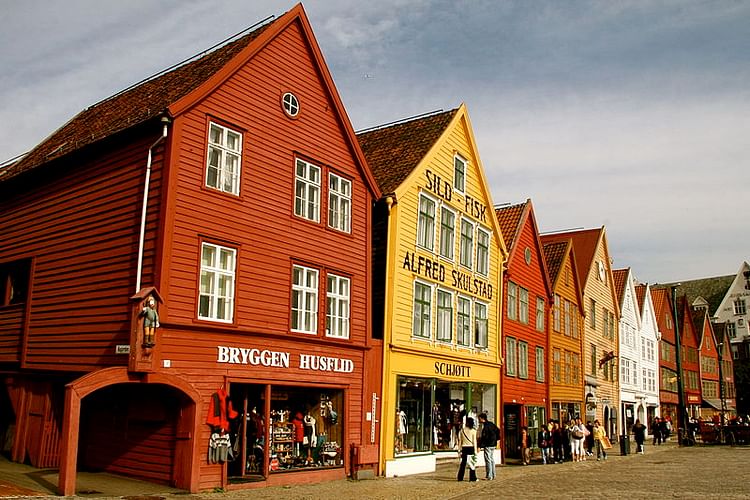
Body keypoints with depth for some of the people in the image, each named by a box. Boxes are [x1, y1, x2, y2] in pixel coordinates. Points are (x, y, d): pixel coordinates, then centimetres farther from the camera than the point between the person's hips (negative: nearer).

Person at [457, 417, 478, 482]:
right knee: (472, 463, 5)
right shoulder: (473, 431, -6)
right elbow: (474, 441, -7)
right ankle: (472, 477, 4)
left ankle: (460, 477, 12)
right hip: (471, 447, -3)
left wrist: (459, 449, 12)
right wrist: (475, 450, -4)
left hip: (464, 448, 3)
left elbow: (460, 440, 5)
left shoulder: (462, 430, 1)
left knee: (463, 462, 10)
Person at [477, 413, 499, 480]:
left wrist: (480, 446, -21)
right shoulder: (491, 424, 12)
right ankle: (493, 475, 19)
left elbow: (483, 437, -22)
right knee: (492, 459, 14)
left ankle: (489, 476, -5)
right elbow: (498, 431, 22)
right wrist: (496, 439, 23)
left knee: (488, 460, -5)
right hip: (493, 444, 9)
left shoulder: (485, 426, -16)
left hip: (488, 445, -9)